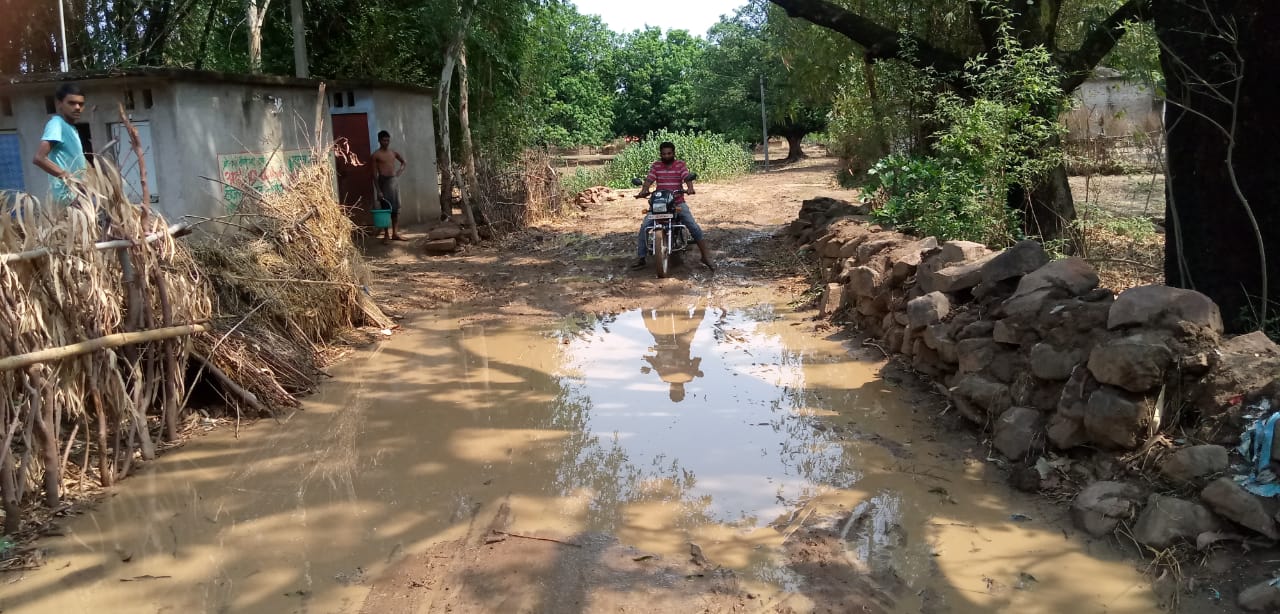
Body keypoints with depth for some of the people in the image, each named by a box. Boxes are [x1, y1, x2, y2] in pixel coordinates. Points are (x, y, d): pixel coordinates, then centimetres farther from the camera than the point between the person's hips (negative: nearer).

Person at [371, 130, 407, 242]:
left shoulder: (393, 152, 10)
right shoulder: (376, 155, -5)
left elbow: (403, 161, 29)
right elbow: (375, 173, -8)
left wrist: (401, 170, 7)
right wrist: (378, 190, -14)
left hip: (394, 181, 5)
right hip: (384, 182, -5)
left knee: (396, 208, 5)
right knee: (386, 208, -3)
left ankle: (395, 233, 11)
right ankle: (386, 234, 4)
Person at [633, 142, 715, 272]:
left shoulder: (680, 164, 2)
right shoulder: (656, 166, 7)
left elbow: (687, 177, -13)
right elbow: (649, 179, -5)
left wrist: (690, 188, -35)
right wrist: (643, 190, -26)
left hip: (678, 203, -1)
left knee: (694, 227, -14)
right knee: (644, 226, -17)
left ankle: (706, 257, -6)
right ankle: (640, 258, -12)